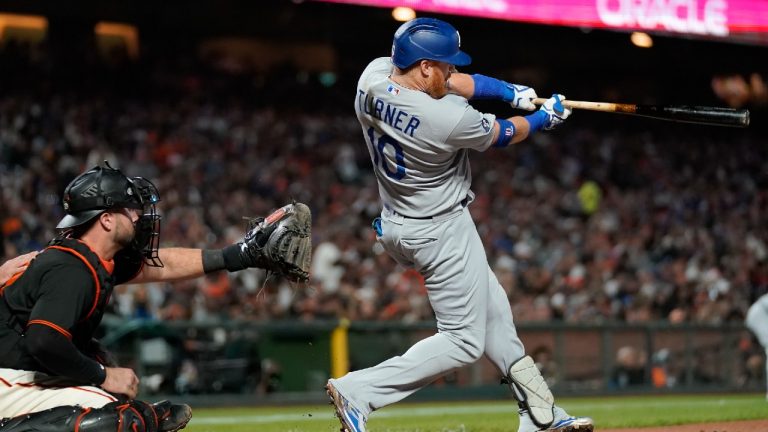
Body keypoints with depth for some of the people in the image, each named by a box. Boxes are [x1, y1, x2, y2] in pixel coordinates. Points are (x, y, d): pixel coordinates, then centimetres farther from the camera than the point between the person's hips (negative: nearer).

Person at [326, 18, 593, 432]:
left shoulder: (373, 74, -10)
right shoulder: (448, 119, -30)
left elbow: (453, 83, 2)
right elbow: (502, 134, -9)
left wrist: (513, 92, -7)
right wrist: (545, 118, 10)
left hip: (397, 223, 10)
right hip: (441, 231, -10)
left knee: (491, 309, 19)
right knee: (464, 340, 0)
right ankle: (358, 390, -9)